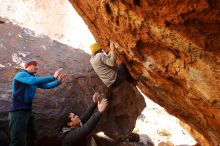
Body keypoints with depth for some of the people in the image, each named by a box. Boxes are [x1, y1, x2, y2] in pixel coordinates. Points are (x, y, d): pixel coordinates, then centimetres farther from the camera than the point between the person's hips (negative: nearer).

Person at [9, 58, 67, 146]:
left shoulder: (33, 77, 17)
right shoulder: (21, 75, -10)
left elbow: (46, 85, 15)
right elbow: (34, 81, -29)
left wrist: (58, 81, 2)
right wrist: (53, 77, -31)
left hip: (28, 111, 10)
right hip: (18, 111, -10)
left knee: (32, 137, 15)